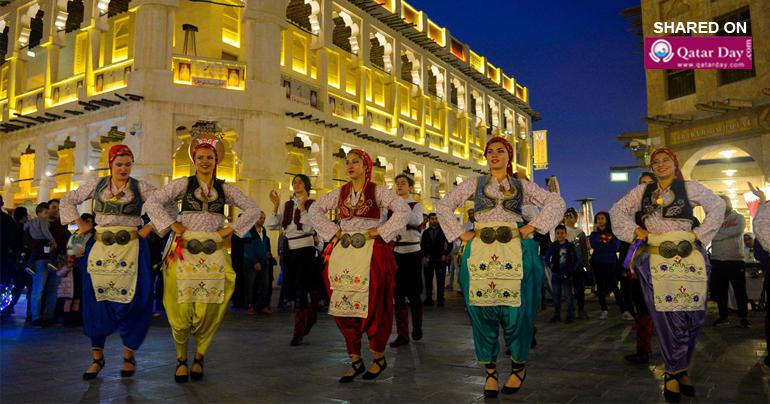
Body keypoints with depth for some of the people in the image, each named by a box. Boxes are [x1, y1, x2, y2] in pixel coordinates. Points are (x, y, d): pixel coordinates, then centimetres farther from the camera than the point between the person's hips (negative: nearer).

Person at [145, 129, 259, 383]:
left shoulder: (225, 188, 9)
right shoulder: (183, 184, 5)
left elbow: (253, 209, 9)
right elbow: (153, 202, 2)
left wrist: (232, 229, 1)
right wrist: (171, 224, -5)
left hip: (214, 253, 1)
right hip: (185, 251, -1)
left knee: (209, 307, 1)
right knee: (183, 305, -1)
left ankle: (199, 357, 20)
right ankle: (181, 359, 19)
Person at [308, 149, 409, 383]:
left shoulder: (377, 191, 0)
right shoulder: (340, 193, 12)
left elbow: (403, 210, -8)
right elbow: (315, 210, 17)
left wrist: (381, 232, -11)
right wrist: (332, 231, 5)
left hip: (371, 253, -4)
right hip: (343, 253, 4)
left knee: (373, 305, -3)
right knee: (343, 305, 2)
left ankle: (379, 358, 16)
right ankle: (355, 361, 14)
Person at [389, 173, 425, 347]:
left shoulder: (416, 205, 1)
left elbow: (416, 221, -21)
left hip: (411, 252, -3)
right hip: (395, 253, 3)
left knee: (413, 293, 4)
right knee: (398, 293, 2)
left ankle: (417, 327, 27)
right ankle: (402, 334, 8)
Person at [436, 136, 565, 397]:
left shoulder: (522, 186, 15)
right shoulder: (475, 184, 15)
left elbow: (556, 203, 9)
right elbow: (444, 205, 12)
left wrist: (533, 227, -2)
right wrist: (460, 233, 3)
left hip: (515, 250, 0)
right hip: (480, 250, 1)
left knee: (516, 308, -3)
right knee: (481, 308, -1)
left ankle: (518, 367, 17)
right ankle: (490, 371, 11)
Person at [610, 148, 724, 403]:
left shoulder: (690, 187, 9)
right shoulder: (643, 191, 14)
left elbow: (717, 207, 11)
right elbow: (617, 210, 17)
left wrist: (700, 235, 2)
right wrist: (634, 230, 4)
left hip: (688, 256, 0)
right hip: (656, 259, 1)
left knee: (691, 314, -1)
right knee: (665, 314, -4)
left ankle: (678, 370, 14)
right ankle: (676, 371, 7)